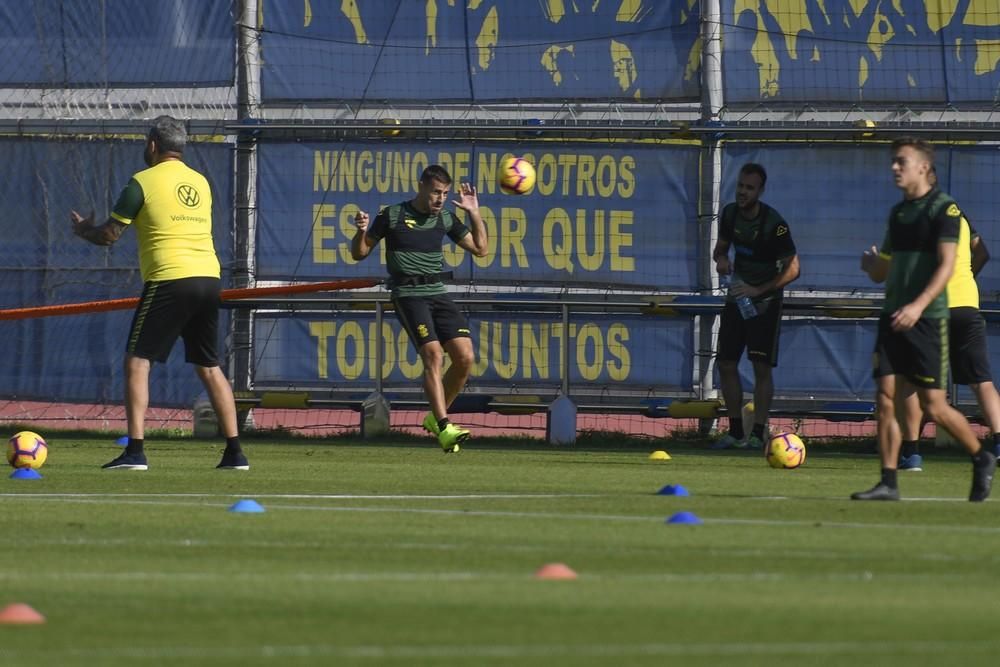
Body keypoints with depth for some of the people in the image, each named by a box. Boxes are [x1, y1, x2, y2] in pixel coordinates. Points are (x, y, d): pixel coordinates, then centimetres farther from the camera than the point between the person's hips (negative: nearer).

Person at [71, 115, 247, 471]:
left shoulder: (144, 182, -2)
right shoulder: (200, 182, 16)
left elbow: (110, 235, 0)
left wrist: (83, 229, 22)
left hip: (169, 280, -6)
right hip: (208, 278, 6)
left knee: (137, 362, -1)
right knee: (209, 368, 14)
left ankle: (135, 452, -11)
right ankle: (234, 452, 10)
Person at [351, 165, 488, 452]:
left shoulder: (445, 219, 11)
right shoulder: (392, 216, -1)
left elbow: (480, 249, 15)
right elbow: (359, 254, 6)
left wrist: (474, 213, 6)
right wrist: (361, 232, -15)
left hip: (438, 294, 5)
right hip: (408, 296, -5)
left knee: (465, 357, -8)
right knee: (433, 355, -22)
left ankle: (435, 417, 11)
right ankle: (444, 428, -27)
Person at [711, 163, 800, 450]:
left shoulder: (773, 224, -20)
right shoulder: (730, 214, -1)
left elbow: (792, 270, -17)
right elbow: (721, 247, 15)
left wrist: (758, 290, -23)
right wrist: (721, 259, -9)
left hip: (765, 301, -6)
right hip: (737, 297, 6)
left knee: (762, 367, -10)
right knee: (726, 364, 3)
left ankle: (758, 434, -9)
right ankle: (735, 432, 11)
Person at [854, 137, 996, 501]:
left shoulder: (944, 208, -7)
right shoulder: (898, 212, 15)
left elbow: (947, 265, -16)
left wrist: (919, 305, -28)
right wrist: (871, 263, -2)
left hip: (927, 320, -7)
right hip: (893, 317, 7)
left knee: (933, 406, -4)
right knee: (886, 400, -3)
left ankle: (981, 459, 17)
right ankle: (888, 482, -1)